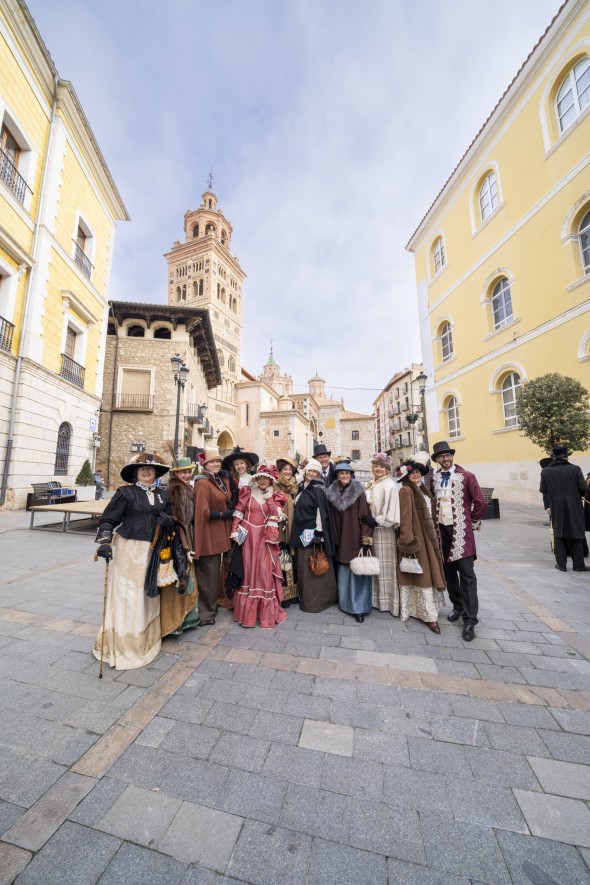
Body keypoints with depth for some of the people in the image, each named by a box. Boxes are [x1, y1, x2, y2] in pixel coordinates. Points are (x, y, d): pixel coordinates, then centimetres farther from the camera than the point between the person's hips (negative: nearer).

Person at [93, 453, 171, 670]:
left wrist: (167, 521, -7)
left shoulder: (161, 495, 8)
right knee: (126, 595, 3)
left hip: (152, 551, 5)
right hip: (129, 549, -5)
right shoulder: (125, 492, -6)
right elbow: (108, 519, -7)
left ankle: (146, 638, 34)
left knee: (148, 595, 15)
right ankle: (121, 645, 20)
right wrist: (104, 542, -20)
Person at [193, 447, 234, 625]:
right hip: (208, 535, -8)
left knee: (214, 572, 20)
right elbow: (203, 512, -21)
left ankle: (210, 607, 37)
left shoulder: (220, 480, 8)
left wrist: (230, 506, -3)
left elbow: (226, 502, 17)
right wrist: (223, 514, -13)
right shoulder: (202, 483, -16)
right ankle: (205, 613, 23)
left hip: (218, 534, 8)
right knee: (208, 575, 5)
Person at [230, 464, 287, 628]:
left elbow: (276, 515, -10)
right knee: (248, 570, 9)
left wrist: (269, 498, -13)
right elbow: (238, 512, -1)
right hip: (248, 536, 0)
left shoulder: (275, 496, 3)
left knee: (265, 571, 2)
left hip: (265, 537, 0)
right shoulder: (248, 492, 0)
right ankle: (247, 611, 25)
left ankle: (266, 612, 18)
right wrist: (234, 531, -8)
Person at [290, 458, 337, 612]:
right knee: (303, 566, 15)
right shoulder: (302, 487, 9)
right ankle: (306, 597, 31)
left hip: (313, 532, -7)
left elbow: (321, 512, -17)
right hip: (302, 532, 7)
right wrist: (297, 533, 16)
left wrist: (318, 533, -21)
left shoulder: (318, 490, -13)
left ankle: (316, 600, 19)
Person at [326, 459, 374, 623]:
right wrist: (332, 538, 7)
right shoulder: (332, 493, 3)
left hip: (355, 537, -3)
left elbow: (365, 515, -10)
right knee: (343, 572, 13)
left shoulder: (358, 491, -7)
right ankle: (345, 602, 31)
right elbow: (331, 517, 8)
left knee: (358, 572, 1)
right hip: (340, 539, 4)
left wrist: (366, 537, -14)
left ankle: (359, 607, 15)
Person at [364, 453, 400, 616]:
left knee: (384, 565, 2)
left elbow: (392, 513, -16)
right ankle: (376, 598, 27)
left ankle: (388, 600, 16)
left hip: (384, 531, -7)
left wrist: (375, 521, -17)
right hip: (371, 530, 7)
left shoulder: (390, 485, -11)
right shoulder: (371, 485, 11)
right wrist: (368, 520, 5)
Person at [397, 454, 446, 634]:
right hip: (415, 537, -9)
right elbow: (405, 518, -19)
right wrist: (409, 541, -22)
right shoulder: (406, 491, -14)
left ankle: (418, 609, 31)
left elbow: (430, 513, 16)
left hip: (427, 536, 9)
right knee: (423, 574, 0)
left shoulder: (422, 489, 12)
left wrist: (434, 535, 14)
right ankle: (429, 615, 13)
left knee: (427, 572, 16)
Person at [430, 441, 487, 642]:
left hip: (461, 531, -4)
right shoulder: (434, 478, 4)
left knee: (466, 573, -2)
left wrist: (473, 522, 0)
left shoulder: (466, 476, -8)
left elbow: (481, 502, -8)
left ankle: (470, 620, 9)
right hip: (442, 530, 4)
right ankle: (458, 607, 32)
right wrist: (436, 521, 11)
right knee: (448, 570, 14)